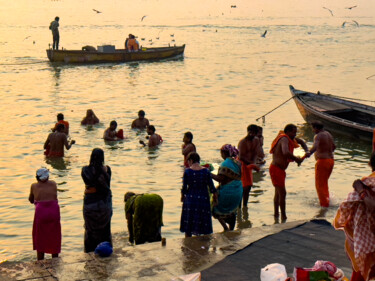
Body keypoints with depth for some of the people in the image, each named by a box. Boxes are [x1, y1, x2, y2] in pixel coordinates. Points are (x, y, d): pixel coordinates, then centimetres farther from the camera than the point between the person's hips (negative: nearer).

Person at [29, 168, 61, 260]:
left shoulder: (34, 186, 11)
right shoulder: (53, 184, 14)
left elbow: (31, 200, 23)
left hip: (40, 211, -1)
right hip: (54, 211, 1)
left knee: (40, 239, 12)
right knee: (54, 238, 17)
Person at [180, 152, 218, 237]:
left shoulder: (187, 171, -8)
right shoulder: (206, 171, -5)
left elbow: (184, 187, -5)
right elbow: (211, 186, -2)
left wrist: (182, 196, 13)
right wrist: (215, 196, 12)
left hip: (190, 199, -1)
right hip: (203, 199, 1)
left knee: (188, 227, 10)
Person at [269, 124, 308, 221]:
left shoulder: (289, 138, 9)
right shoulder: (284, 139, -21)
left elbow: (301, 142, 28)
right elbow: (286, 153, -41)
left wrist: (306, 151, 11)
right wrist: (296, 159, -28)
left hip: (280, 169, 11)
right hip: (276, 169, -11)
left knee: (278, 192, 22)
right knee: (282, 193, -10)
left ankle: (276, 214, 36)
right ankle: (283, 217, -6)